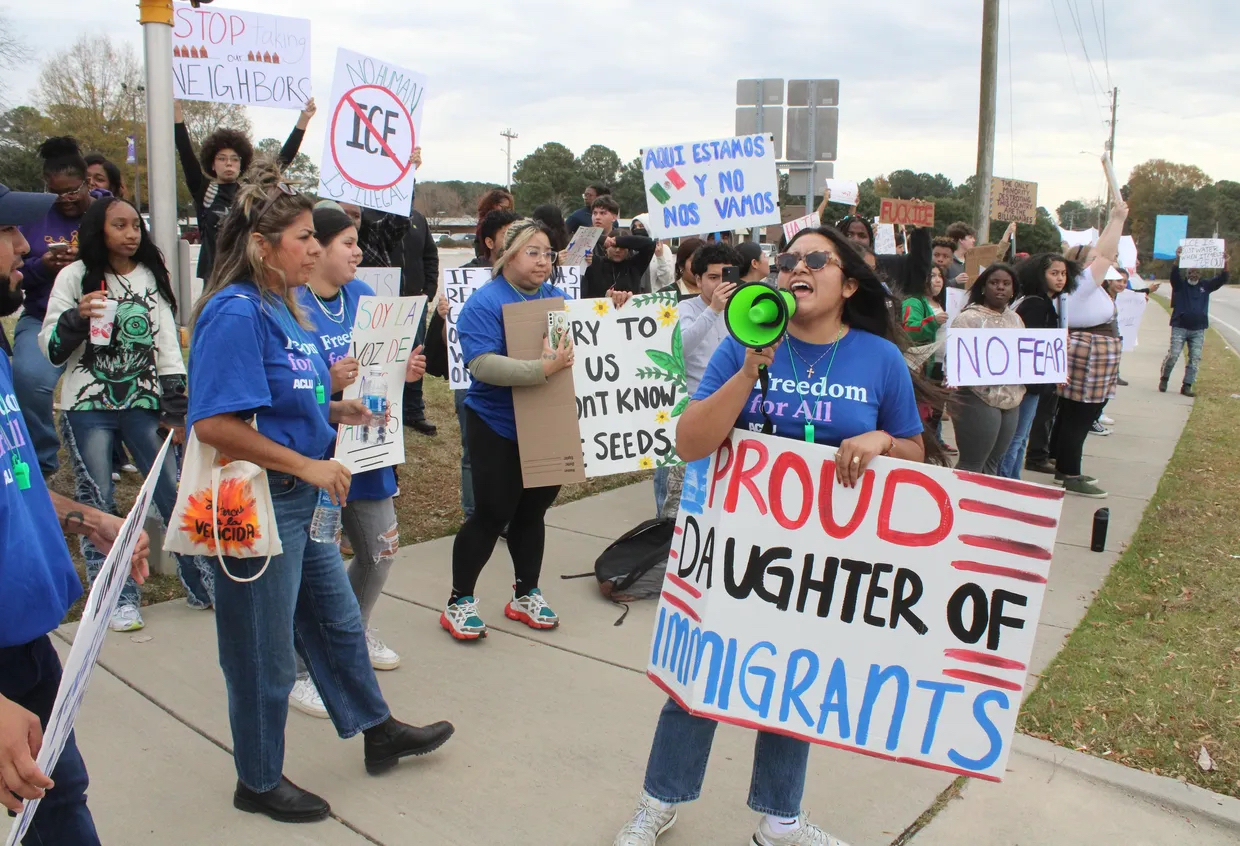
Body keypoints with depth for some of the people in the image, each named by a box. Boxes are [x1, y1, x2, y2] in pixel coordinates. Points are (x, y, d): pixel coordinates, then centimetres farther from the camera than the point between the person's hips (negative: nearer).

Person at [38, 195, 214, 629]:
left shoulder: (152, 276, 8)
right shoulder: (75, 277, 2)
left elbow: (167, 343, 7)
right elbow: (49, 347, 2)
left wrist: (175, 409, 2)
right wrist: (76, 317, -18)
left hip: (143, 403, 2)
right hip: (88, 408, -1)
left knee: (176, 493, -2)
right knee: (98, 505, 1)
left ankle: (204, 585, 10)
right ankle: (119, 599, 12)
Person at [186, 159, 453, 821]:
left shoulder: (285, 306, 8)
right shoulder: (235, 313, -20)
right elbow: (214, 423, -27)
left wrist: (337, 411, 1)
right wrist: (306, 465, -23)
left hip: (300, 500, 9)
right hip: (258, 502, -9)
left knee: (337, 622, 22)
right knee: (266, 655, 8)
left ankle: (378, 733, 40)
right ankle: (260, 782, 30)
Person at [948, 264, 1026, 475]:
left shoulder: (1015, 318, 16)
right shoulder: (968, 317, -6)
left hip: (1011, 400, 7)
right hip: (979, 399, -7)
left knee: (993, 464, 12)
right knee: (972, 465, -5)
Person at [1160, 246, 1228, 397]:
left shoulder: (1205, 286, 9)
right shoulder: (1179, 284, 1)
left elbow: (1221, 280, -1)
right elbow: (1174, 273, -17)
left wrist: (1225, 265, -20)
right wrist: (1178, 259, -36)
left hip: (1198, 329, 3)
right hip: (1179, 327, -3)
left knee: (1195, 359, -1)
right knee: (1173, 355, -8)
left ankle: (1187, 386, 4)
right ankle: (1164, 379, 12)